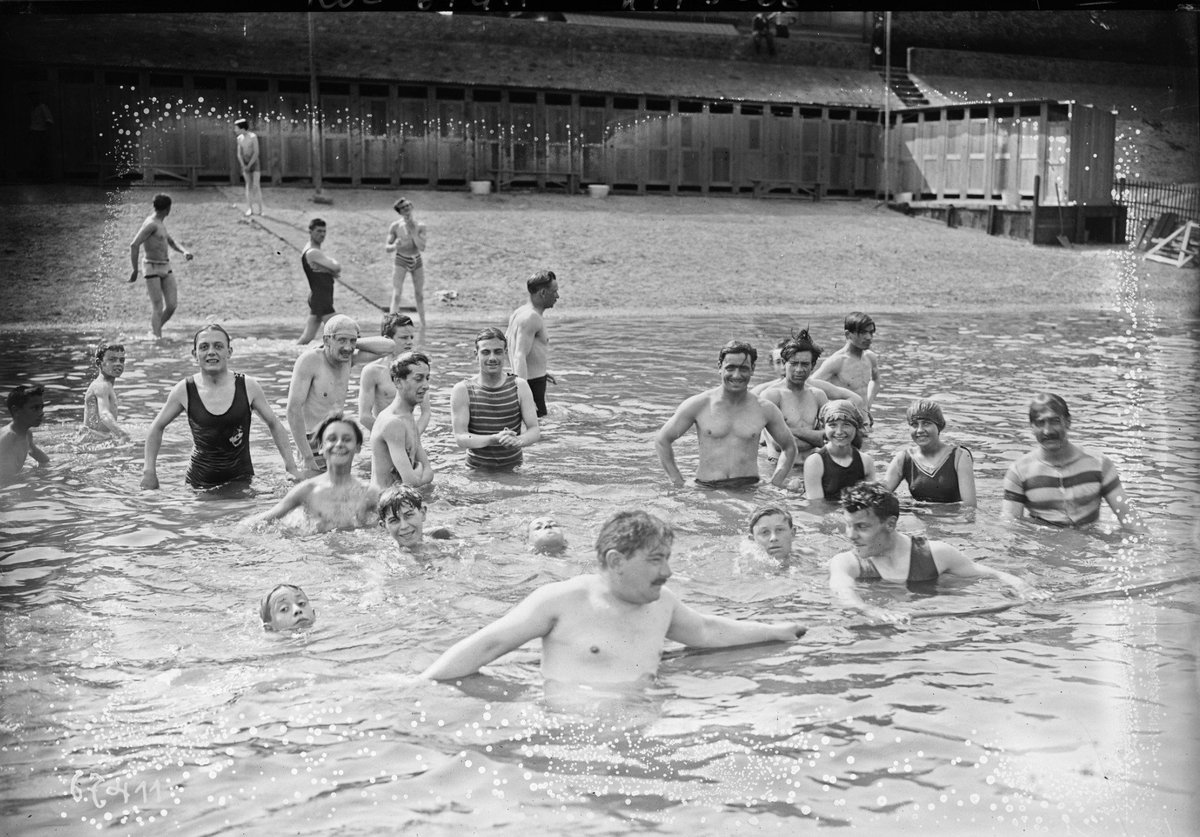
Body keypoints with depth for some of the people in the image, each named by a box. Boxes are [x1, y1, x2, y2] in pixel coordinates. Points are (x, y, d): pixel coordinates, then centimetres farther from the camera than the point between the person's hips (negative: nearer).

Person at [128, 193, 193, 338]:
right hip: (152, 268, -8)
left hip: (166, 266, 8)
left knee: (172, 305, 4)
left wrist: (184, 252, 5)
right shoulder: (151, 224, -15)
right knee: (158, 307, -7)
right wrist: (135, 271, -20)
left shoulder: (161, 223, 13)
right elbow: (134, 245, -21)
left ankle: (155, 331, 22)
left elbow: (171, 242, 25)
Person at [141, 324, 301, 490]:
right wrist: (149, 472, 2)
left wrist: (291, 468, 2)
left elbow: (274, 424, 8)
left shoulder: (248, 387, -5)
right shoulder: (184, 391, -5)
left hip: (241, 479, 0)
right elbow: (157, 428, 9)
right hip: (199, 481, 0)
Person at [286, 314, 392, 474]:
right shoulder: (310, 360, -15)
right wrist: (307, 458, -22)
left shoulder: (348, 358, 3)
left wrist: (354, 343, -4)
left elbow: (388, 346, 7)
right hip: (315, 447, -6)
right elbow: (293, 409, -19)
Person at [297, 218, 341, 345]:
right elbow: (337, 268, -19)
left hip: (316, 297, 10)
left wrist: (327, 269, -9)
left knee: (307, 336, 10)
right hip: (320, 298, -10)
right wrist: (333, 262, 3)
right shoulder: (312, 252, -15)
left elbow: (337, 273, 13)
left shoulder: (315, 251, 16)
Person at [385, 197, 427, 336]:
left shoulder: (420, 226, -5)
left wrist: (413, 232, -22)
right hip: (401, 261, -2)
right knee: (396, 295, -13)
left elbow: (422, 247, -14)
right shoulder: (395, 226, -7)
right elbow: (387, 247, -4)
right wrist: (394, 246, -26)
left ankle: (423, 327, 25)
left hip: (417, 261, 2)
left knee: (419, 296, 10)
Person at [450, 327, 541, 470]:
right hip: (477, 470, -1)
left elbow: (535, 430, 0)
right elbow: (460, 438, -9)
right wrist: (495, 439, -25)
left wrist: (518, 440, -23)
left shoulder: (520, 387, 3)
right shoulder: (462, 390, -2)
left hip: (513, 469, 1)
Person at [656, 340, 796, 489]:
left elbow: (789, 448, 19)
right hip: (705, 490, -1)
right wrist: (679, 483, 1)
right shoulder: (699, 405, -1)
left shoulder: (765, 409, 4)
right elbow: (662, 440, 6)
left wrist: (774, 485, 7)